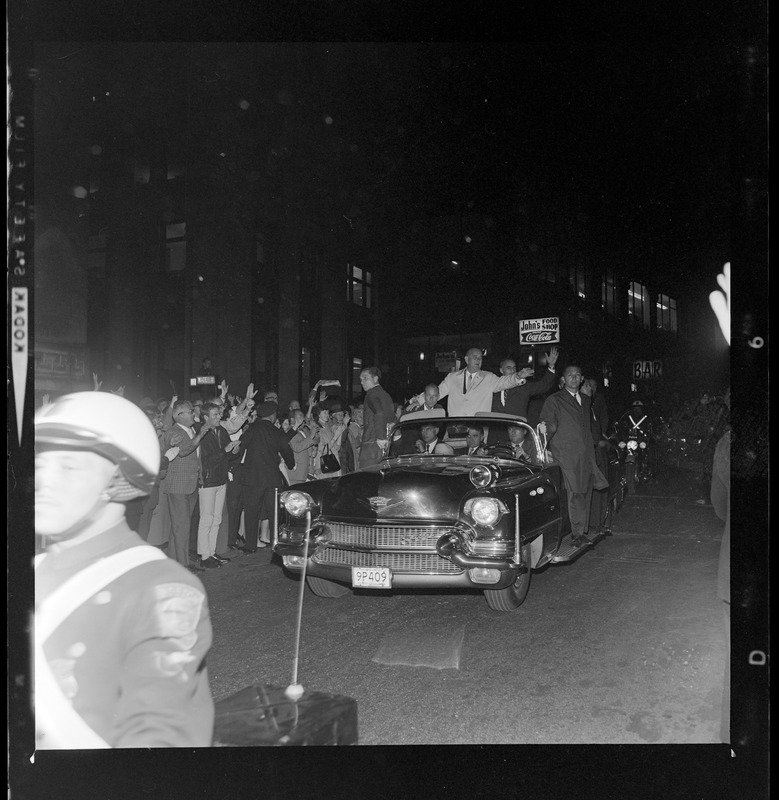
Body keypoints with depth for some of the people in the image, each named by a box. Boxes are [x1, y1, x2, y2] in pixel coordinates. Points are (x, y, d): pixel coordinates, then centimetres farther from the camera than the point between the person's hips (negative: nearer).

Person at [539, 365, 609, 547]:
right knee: (575, 494, -9)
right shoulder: (554, 400, 1)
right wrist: (545, 429, -29)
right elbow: (550, 422, -7)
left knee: (585, 493, 7)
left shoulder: (585, 400, 20)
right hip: (567, 455, -6)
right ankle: (576, 534, -2)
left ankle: (581, 532, 17)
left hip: (586, 455, 6)